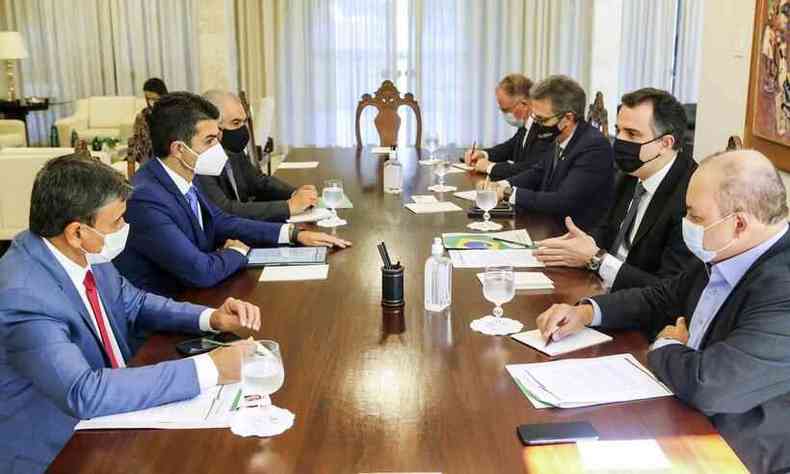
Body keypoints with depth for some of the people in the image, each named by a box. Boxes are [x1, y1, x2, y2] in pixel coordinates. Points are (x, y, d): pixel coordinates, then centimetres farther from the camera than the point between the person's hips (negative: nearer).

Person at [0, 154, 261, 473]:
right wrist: (208, 369, -32)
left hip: (109, 411, 7)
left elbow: (135, 304, 11)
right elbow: (84, 393, -34)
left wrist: (212, 318, -6)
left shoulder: (86, 254, -5)